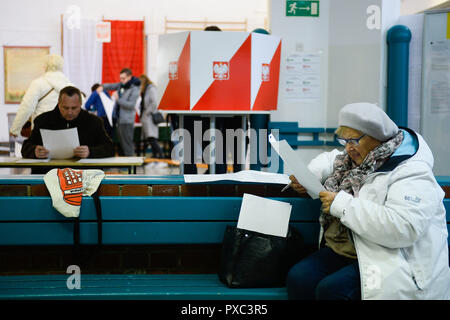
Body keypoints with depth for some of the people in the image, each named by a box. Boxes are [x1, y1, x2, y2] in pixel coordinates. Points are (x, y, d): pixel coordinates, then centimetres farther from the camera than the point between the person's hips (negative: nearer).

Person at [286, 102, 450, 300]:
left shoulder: (412, 173, -17)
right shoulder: (358, 157, 10)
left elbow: (403, 228, -30)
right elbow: (330, 159, 31)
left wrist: (343, 205, -25)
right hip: (344, 250, 8)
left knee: (331, 289, -29)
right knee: (297, 278, -15)